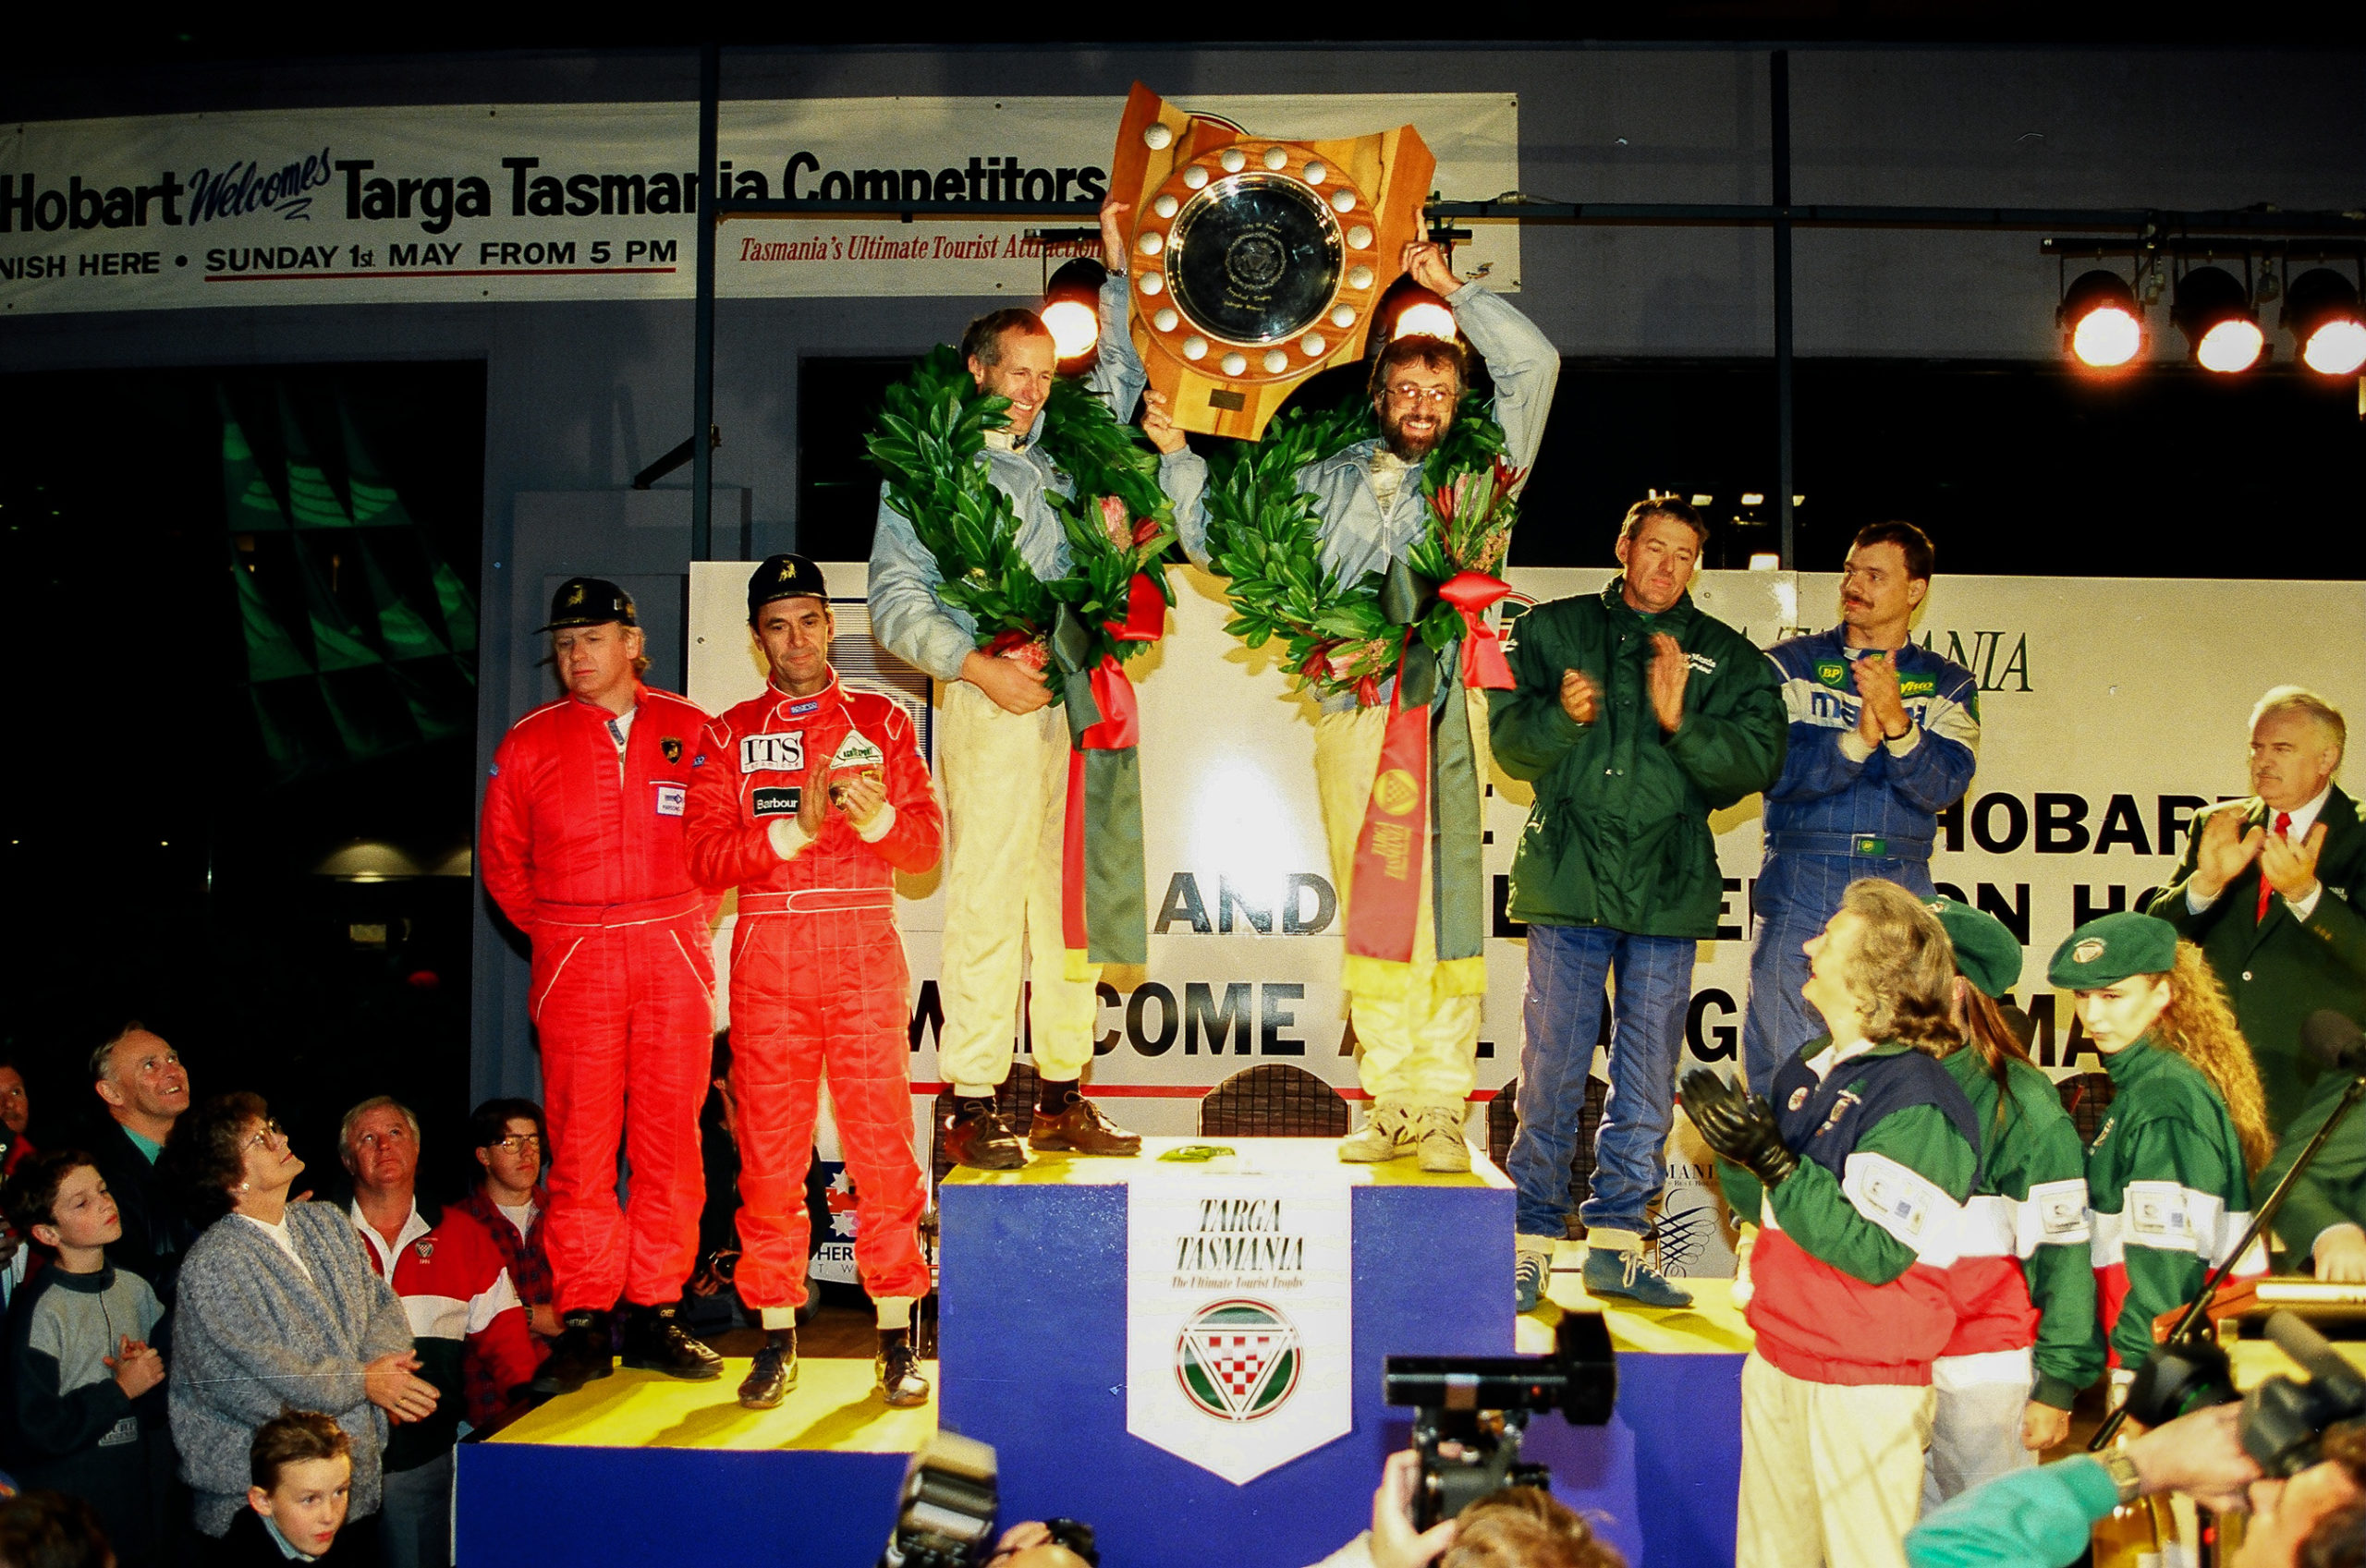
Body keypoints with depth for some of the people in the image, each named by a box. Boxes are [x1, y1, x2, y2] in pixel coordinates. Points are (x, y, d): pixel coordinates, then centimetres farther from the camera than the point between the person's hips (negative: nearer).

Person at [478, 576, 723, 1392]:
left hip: (673, 961, 0)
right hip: (574, 965, 0)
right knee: (580, 1143, -2)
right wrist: (554, 930, 11)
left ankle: (656, 1316, 9)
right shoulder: (530, 742, 7)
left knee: (669, 1139, 1)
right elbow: (501, 858, 15)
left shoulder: (690, 732, 7)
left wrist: (682, 922, 8)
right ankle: (583, 1325, 3)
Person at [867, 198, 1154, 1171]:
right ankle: (972, 1109, -4)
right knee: (986, 903, -8)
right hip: (991, 702, -6)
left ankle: (1062, 1101, 10)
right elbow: (894, 599, -3)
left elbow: (1121, 379, 33)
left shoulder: (1058, 460, 20)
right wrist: (979, 667, -14)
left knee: (1071, 902, 5)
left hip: (1074, 701, 6)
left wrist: (1117, 271, 26)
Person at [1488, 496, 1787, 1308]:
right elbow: (1511, 745, 1)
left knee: (1648, 1080, 7)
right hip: (1568, 881, -2)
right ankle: (1532, 1241, 8)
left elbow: (1757, 760, -2)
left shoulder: (1728, 658, 10)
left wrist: (1683, 723, -17)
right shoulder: (1551, 630, 8)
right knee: (1551, 1070, -2)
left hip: (1668, 892, 2)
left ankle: (1617, 1241, 17)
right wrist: (1563, 717, -18)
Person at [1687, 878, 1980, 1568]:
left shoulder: (1916, 1098, -17)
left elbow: (1876, 1252, -22)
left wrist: (1775, 1162, -25)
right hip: (1778, 1359, 8)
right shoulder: (1806, 1069, 7)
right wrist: (1736, 1153, -4)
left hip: (1865, 1381, -8)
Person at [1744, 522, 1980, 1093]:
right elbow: (1772, 769, -7)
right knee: (1779, 1059, -2)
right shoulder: (1790, 665, 8)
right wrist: (1859, 740, -20)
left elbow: (1944, 785, -5)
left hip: (1901, 888, 1)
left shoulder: (1947, 684, 11)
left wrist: (1896, 721, -21)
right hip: (1799, 881, -1)